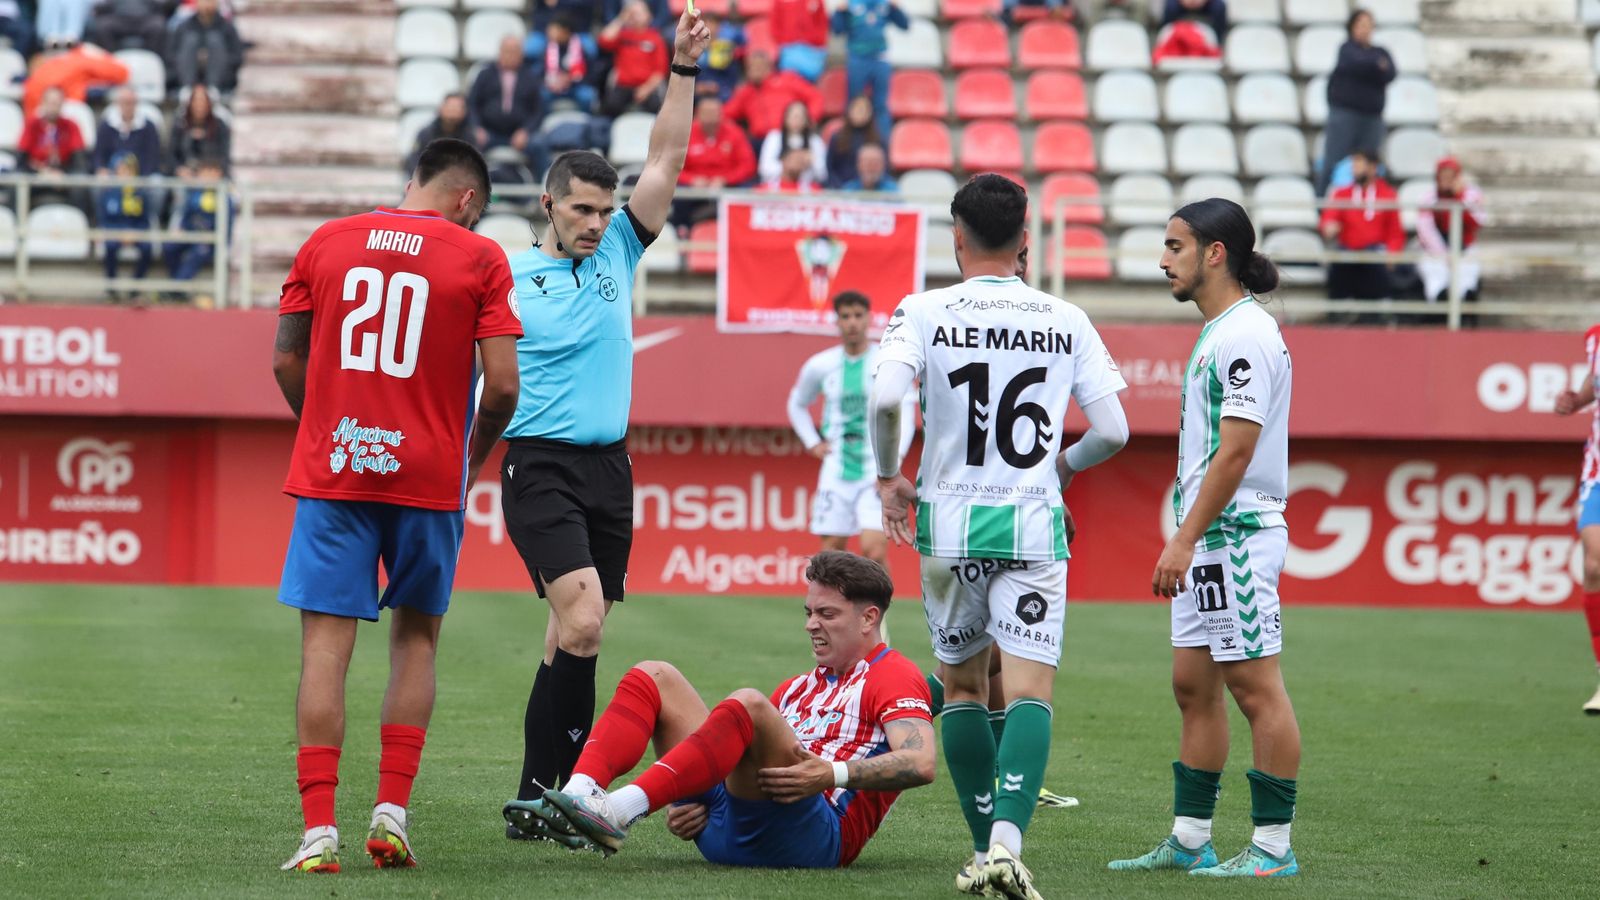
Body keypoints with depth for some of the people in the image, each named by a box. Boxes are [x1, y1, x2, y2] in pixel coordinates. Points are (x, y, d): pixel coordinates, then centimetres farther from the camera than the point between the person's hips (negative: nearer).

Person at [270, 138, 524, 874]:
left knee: (326, 644, -1)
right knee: (416, 636, 15)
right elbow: (502, 386, -7)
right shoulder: (480, 259, -2)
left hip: (331, 471, 1)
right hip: (429, 475, -1)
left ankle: (319, 830, -7)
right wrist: (472, 456, 10)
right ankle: (392, 812, 8)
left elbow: (287, 359, 8)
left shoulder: (326, 242, 5)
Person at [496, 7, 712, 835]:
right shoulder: (507, 278, 0)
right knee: (581, 621, -20)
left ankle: (542, 800, 11)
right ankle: (544, 790, -15)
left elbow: (665, 161, 9)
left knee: (572, 639, 6)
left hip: (609, 468, 5)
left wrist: (683, 70, 2)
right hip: (540, 465, -5)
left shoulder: (616, 252, 12)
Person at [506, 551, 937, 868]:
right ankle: (579, 796, -23)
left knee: (747, 704, -32)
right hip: (728, 837, 8)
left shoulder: (894, 676, 5)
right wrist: (694, 805, 6)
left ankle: (619, 811, -43)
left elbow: (921, 764, -13)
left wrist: (834, 773, -26)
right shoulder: (799, 686, 30)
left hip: (819, 836, -8)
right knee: (653, 678, 4)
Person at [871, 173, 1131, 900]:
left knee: (963, 686, 16)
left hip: (949, 520, 0)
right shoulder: (1066, 321, 4)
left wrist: (888, 476, 0)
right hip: (1034, 521, 0)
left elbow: (884, 398, -17)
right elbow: (1113, 432, 2)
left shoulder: (925, 312, -2)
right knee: (1029, 692, -5)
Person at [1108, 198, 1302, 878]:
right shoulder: (1215, 333, 17)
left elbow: (1235, 450, -21)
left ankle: (1273, 846, -3)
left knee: (1255, 686, -7)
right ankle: (1189, 840, 18)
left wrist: (1184, 539, -22)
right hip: (1207, 539, 11)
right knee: (1194, 686, 12)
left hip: (1236, 534, -11)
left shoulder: (1246, 335, -15)